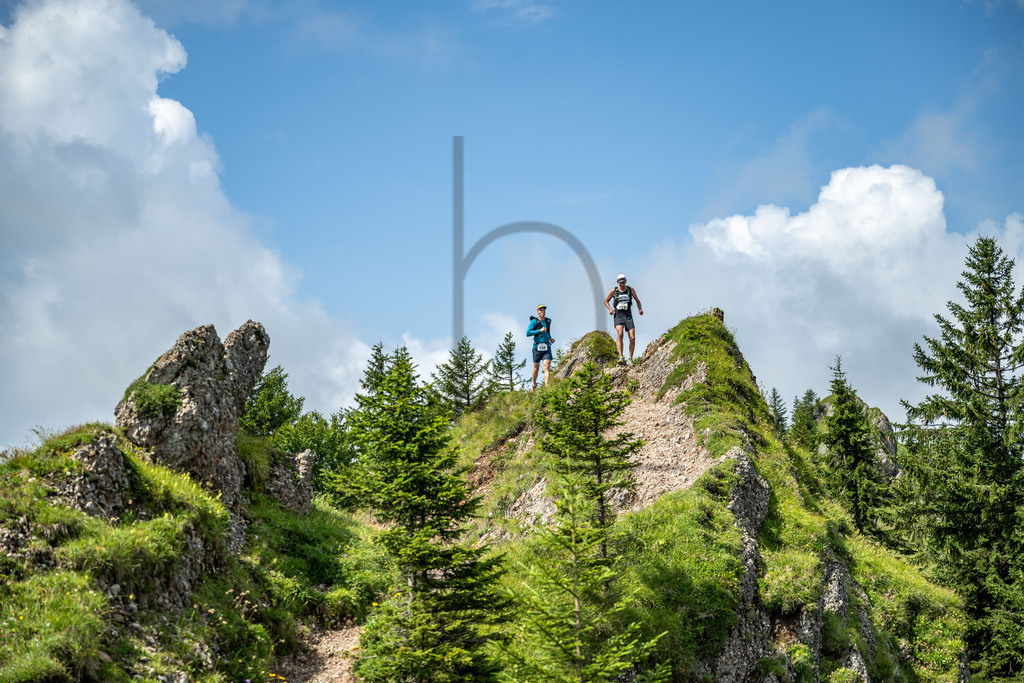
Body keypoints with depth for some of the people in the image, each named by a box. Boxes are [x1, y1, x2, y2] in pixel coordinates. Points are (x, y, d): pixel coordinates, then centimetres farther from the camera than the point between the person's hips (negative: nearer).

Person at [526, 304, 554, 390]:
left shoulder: (548, 321, 8)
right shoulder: (534, 321, -8)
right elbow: (528, 333, -20)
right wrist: (540, 330, -26)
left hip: (547, 348, 2)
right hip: (537, 348, -2)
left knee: (547, 367, -16)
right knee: (536, 368, 13)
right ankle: (534, 385, 40)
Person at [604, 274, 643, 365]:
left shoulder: (631, 290, 5)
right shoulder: (613, 291, 3)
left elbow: (637, 301, 13)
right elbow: (606, 301, 15)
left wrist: (640, 309, -6)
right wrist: (610, 309, -4)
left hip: (628, 316, 2)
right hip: (618, 315, -2)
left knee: (632, 338, -9)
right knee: (620, 334, -26)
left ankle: (630, 358, 9)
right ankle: (621, 357, -31)